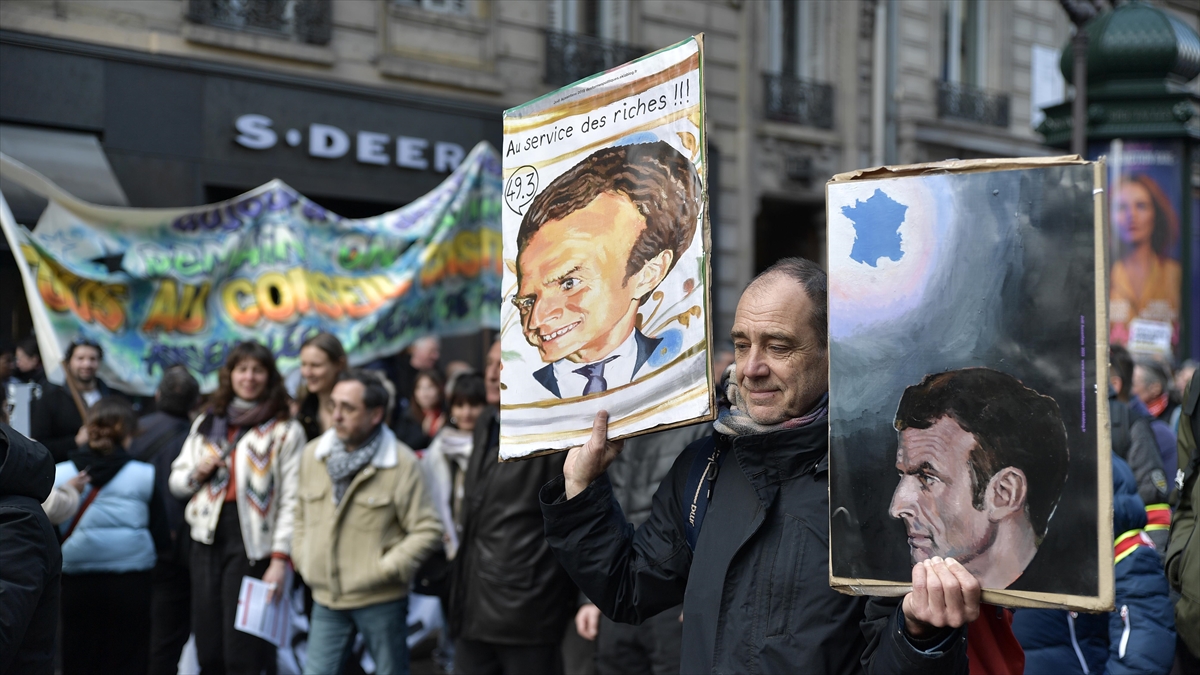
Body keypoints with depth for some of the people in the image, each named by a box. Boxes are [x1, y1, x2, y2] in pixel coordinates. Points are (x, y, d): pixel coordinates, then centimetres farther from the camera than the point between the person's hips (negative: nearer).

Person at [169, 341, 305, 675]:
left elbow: (291, 500, -7)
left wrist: (280, 557, -15)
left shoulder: (286, 430, -1)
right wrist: (197, 472, -2)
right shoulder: (206, 423, 16)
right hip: (209, 537, 5)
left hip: (252, 541, -5)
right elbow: (176, 481, 21)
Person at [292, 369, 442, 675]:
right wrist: (302, 558, 8)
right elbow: (302, 514, 18)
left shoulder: (401, 462, -12)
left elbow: (427, 529, -11)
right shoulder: (313, 453, 4)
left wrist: (387, 568, -16)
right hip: (326, 597, 4)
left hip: (381, 600, -4)